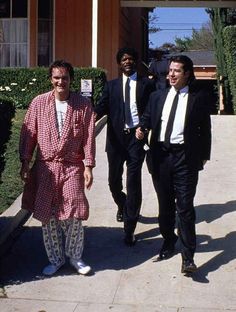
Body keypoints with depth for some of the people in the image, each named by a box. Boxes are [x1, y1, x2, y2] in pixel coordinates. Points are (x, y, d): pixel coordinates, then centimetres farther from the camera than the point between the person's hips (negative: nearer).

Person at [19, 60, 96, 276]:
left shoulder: (83, 105, -2)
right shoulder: (39, 103, 1)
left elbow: (89, 137, -2)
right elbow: (28, 134, 4)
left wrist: (88, 166, -7)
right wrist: (25, 163, 1)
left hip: (72, 167, -1)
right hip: (45, 167, 2)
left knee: (74, 215, -2)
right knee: (47, 216, 7)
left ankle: (75, 257, 21)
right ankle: (55, 258, 24)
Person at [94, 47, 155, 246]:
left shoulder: (147, 84, 8)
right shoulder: (112, 85, 14)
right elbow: (102, 105, -1)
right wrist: (94, 115, -22)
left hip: (136, 136, -2)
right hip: (116, 138, 3)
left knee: (134, 182, -5)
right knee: (114, 180, 8)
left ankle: (129, 230, 2)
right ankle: (122, 206, 43)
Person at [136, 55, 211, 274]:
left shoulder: (199, 98, 1)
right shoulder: (158, 96, 11)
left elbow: (205, 129, 3)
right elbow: (147, 117, 13)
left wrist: (204, 155, 2)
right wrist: (141, 128, -9)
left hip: (185, 156, -4)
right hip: (160, 154, 4)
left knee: (185, 206, -5)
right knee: (165, 204, 15)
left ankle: (188, 257, 1)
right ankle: (168, 242, 33)